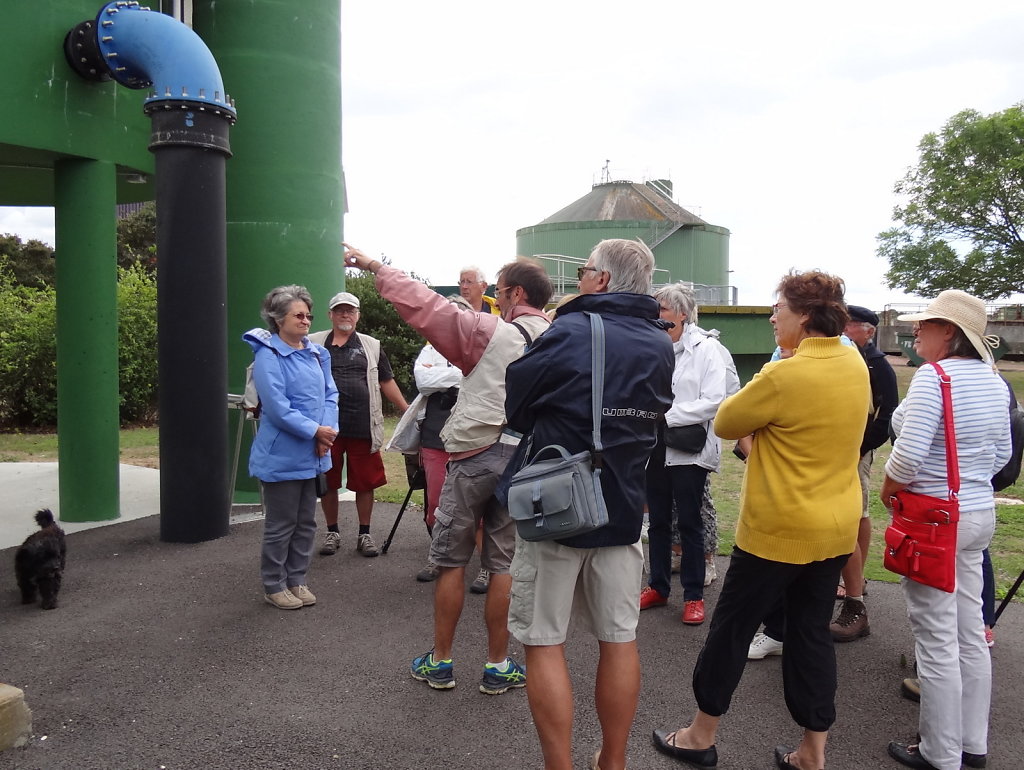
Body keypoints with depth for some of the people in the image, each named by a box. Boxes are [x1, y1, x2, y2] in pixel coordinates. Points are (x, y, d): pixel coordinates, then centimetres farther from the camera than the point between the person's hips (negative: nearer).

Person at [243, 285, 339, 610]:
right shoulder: (268, 356, -14)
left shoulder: (317, 353, 7)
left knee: (306, 523, 16)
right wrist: (316, 430, -18)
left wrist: (328, 430, -9)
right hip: (282, 456, -7)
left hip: (312, 455, 7)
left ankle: (296, 580, 29)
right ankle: (274, 586, 20)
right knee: (281, 525, 5)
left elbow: (330, 395, 7)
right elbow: (277, 408, -20)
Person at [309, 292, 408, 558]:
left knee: (365, 482, 5)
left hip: (363, 426, 0)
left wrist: (408, 411, 9)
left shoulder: (371, 346, 10)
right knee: (328, 483, 9)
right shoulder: (314, 344, 7)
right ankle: (332, 532, 25)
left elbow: (387, 382, 13)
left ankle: (364, 534, 19)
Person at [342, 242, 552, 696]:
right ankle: (497, 667, 18)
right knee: (503, 565, 10)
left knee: (450, 560, 9)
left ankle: (440, 662, 19)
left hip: (476, 455, -4)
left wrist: (374, 266, 2)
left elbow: (426, 307, -6)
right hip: (526, 459, 5)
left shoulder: (492, 331, -7)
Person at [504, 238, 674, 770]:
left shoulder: (569, 332, -14)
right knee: (619, 638, 14)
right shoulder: (660, 346, 5)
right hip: (623, 509, 6)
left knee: (544, 642, 6)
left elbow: (514, 410, -7)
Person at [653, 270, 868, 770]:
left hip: (778, 529, -7)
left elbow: (725, 423, -9)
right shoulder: (856, 366, 3)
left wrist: (761, 386, 4)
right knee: (812, 634, 16)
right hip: (837, 528, 7)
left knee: (732, 627, 8)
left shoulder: (783, 376, -21)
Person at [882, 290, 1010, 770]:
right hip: (979, 514, 9)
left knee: (937, 641, 3)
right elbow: (1001, 455, 15)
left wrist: (888, 491, -8)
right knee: (970, 634, 17)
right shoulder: (993, 381, 7)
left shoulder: (933, 377, -19)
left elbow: (908, 455, -25)